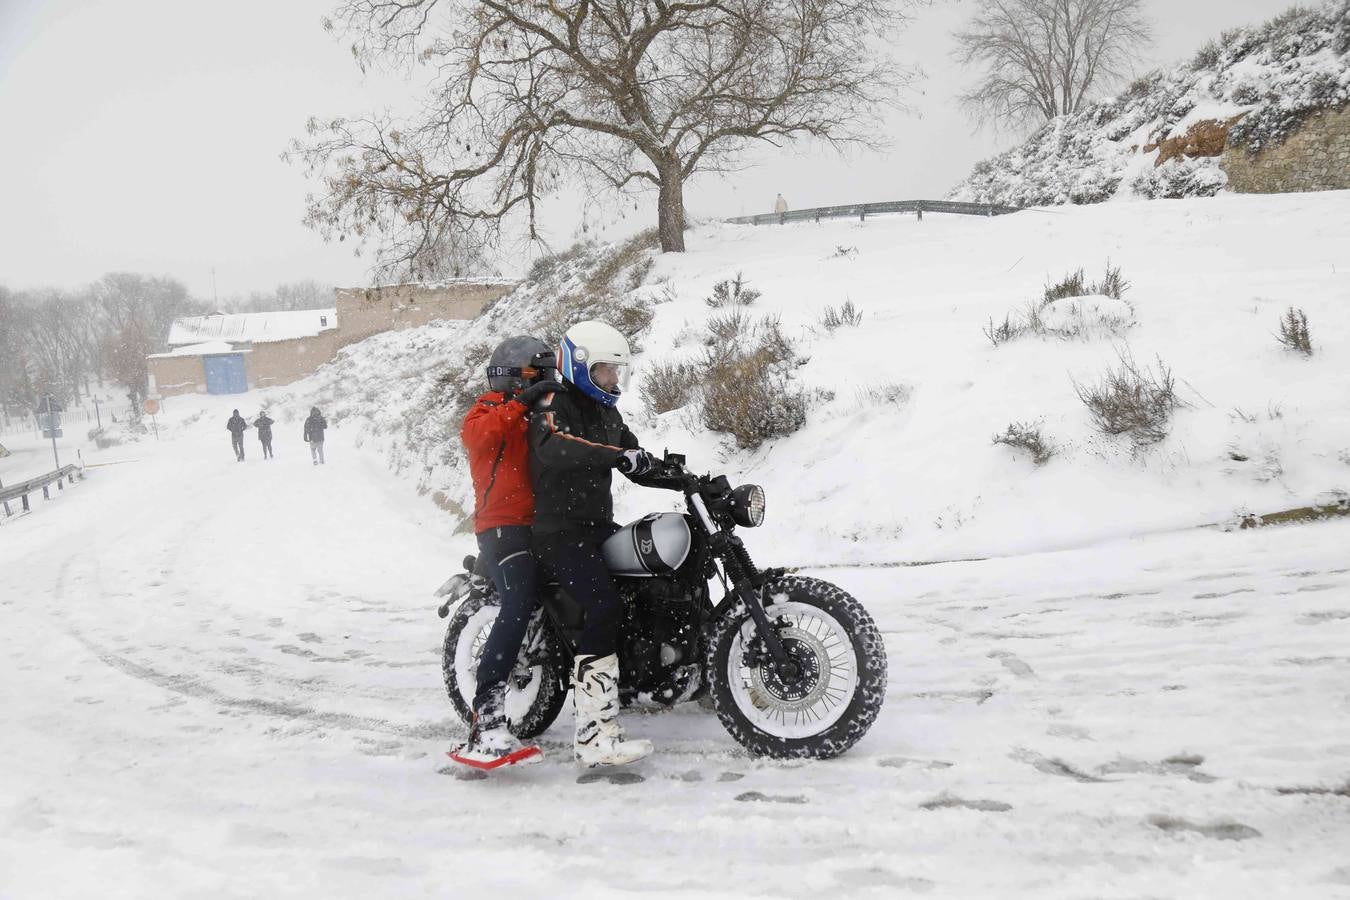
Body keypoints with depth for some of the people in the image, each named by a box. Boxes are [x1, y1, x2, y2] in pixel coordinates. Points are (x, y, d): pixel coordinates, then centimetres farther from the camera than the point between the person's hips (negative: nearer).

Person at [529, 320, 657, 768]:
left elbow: (637, 465, 19)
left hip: (598, 525, 9)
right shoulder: (555, 404, -8)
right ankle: (595, 734, -27)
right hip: (560, 532, -9)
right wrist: (620, 455, -40)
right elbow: (554, 449, -31)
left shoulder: (607, 414, 19)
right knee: (605, 607, -26)